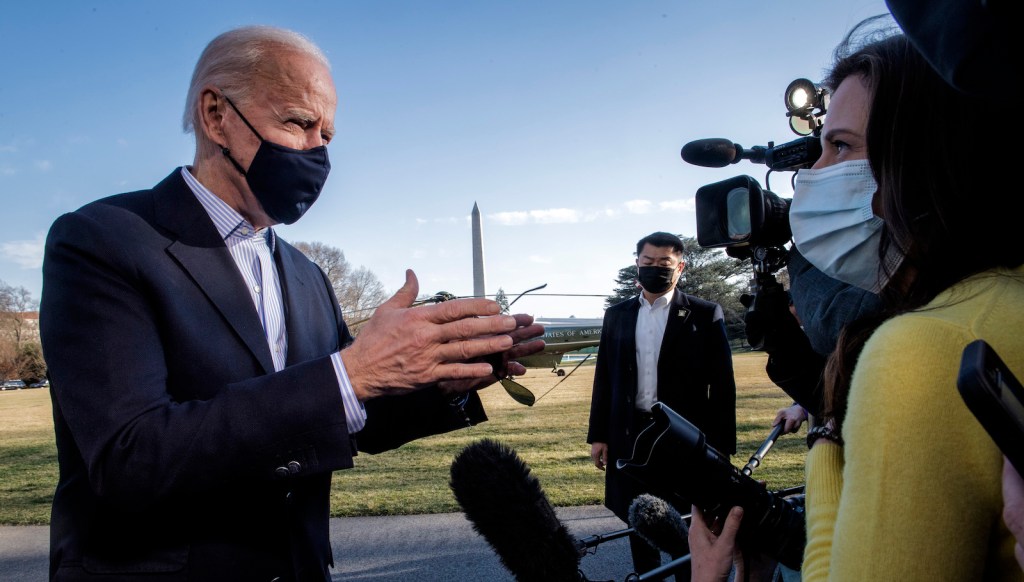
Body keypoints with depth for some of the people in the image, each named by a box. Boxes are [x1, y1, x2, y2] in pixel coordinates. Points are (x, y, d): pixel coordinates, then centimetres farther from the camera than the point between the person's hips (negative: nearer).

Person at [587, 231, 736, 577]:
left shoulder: (705, 315, -2)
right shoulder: (617, 315, 8)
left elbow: (722, 386, -4)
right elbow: (604, 378, 9)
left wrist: (720, 447, -7)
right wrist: (598, 434, 5)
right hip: (630, 435, 3)